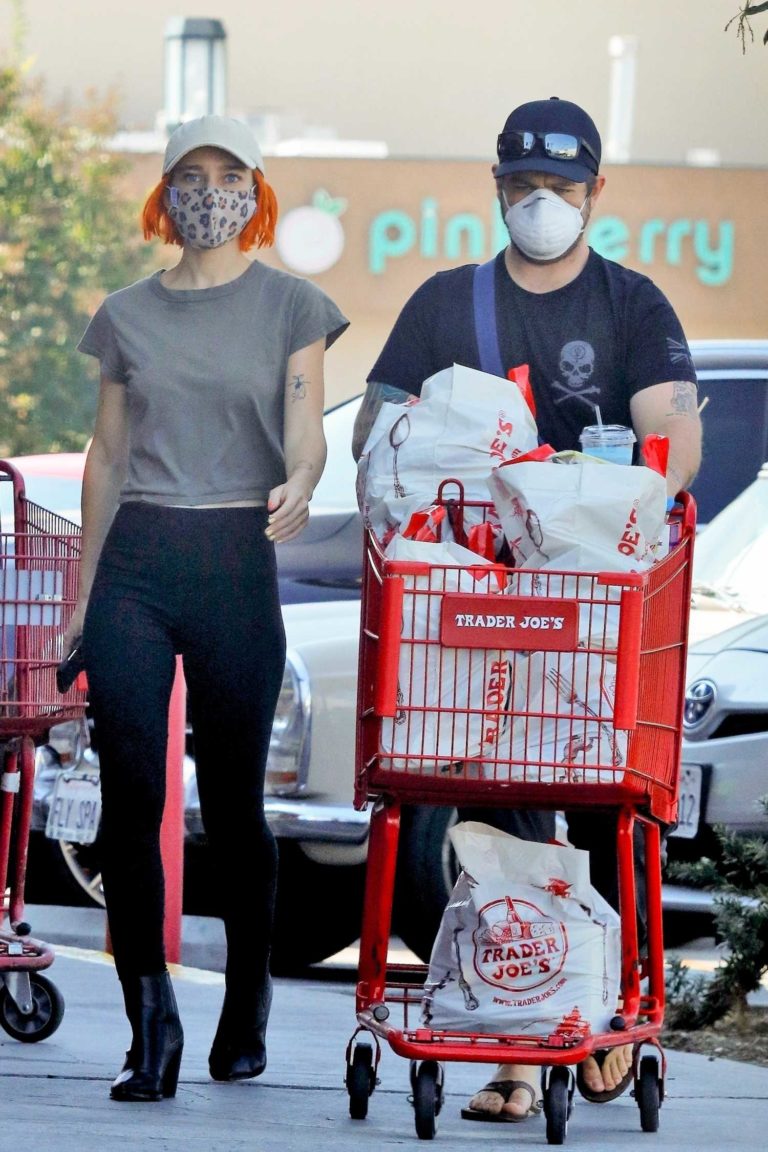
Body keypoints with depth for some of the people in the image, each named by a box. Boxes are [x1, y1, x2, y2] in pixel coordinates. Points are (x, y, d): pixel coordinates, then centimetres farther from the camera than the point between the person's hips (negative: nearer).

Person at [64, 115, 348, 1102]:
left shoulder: (290, 307, 6)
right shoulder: (128, 315, 12)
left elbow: (304, 426, -5)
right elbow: (107, 454, 15)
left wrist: (298, 486, -29)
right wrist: (80, 594, 13)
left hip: (236, 558, -2)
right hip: (135, 558, 2)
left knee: (232, 797, 3)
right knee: (130, 793, -9)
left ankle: (245, 1012, 17)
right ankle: (149, 1023, -9)